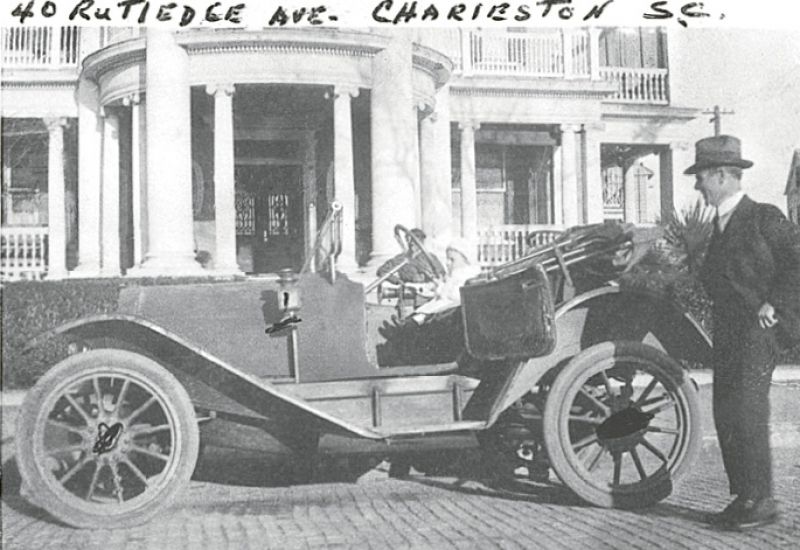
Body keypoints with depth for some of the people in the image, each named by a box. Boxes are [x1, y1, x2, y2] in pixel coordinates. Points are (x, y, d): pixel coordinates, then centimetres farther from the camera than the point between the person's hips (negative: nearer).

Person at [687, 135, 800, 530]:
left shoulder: (764, 218, -7)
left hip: (757, 330, -8)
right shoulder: (720, 225, 17)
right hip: (726, 331, 8)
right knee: (725, 415, 7)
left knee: (747, 415, -11)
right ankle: (742, 498, 14)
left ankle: (761, 501, -3)